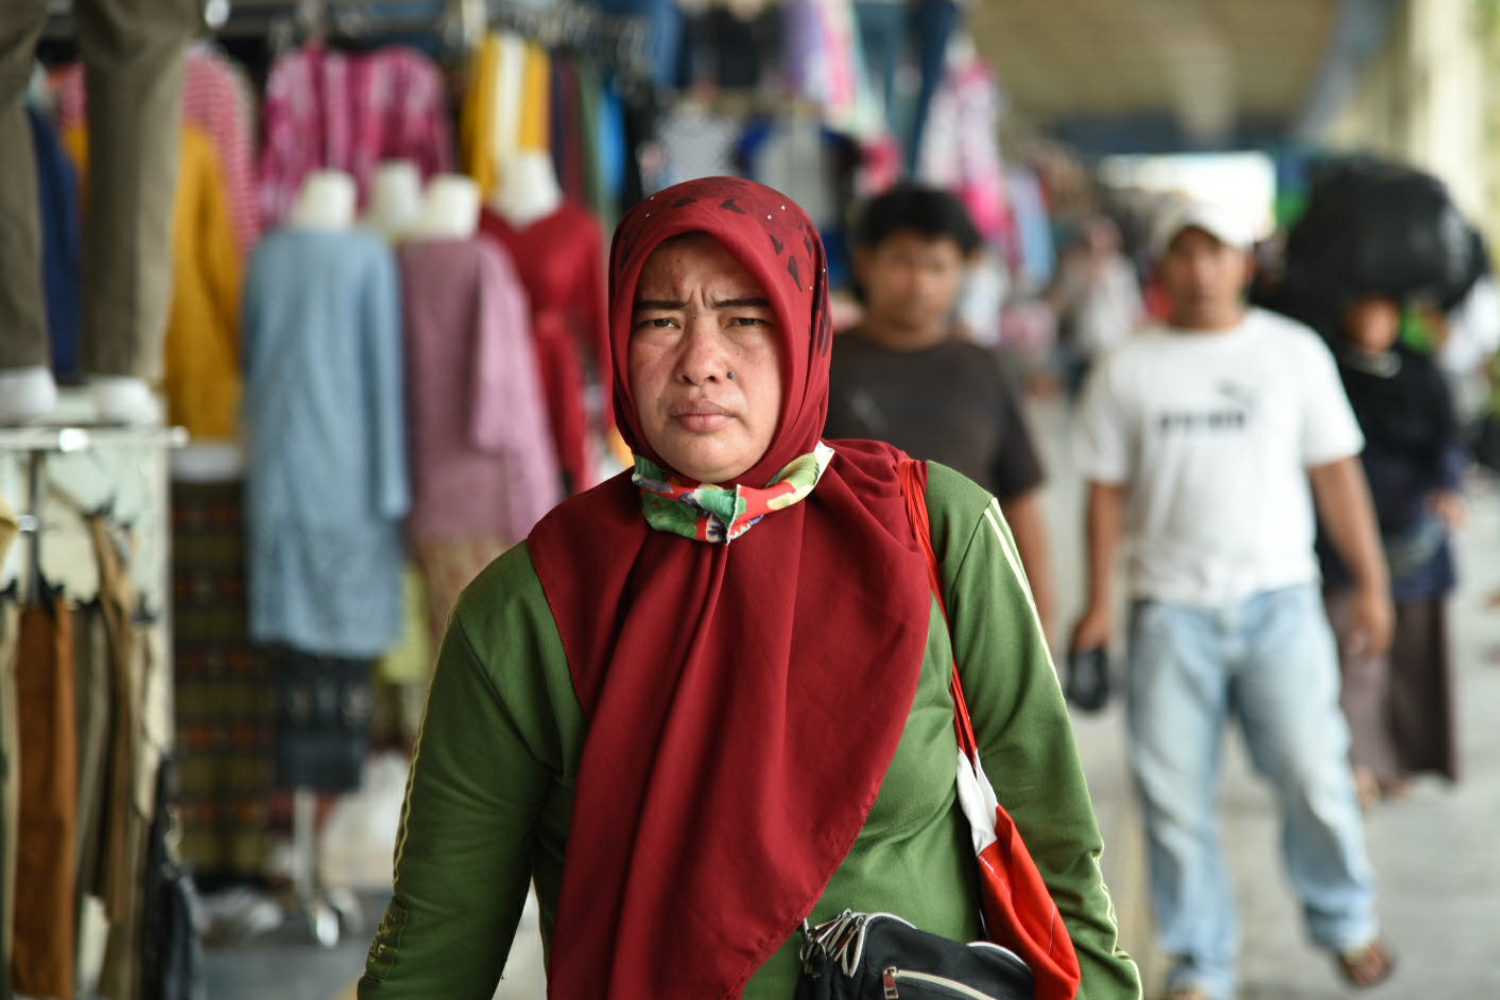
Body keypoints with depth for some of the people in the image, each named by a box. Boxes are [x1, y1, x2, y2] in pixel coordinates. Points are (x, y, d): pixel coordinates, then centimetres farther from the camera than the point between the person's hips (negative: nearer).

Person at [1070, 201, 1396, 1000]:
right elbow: (1107, 490, 9)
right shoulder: (1126, 370, 7)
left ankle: (1345, 920, 19)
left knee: (1312, 775, -7)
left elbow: (1336, 473, 9)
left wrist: (1370, 582, 5)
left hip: (1279, 601, -1)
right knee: (1174, 793, 0)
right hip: (1170, 605, 1)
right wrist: (1099, 603, 4)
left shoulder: (1293, 352, 7)